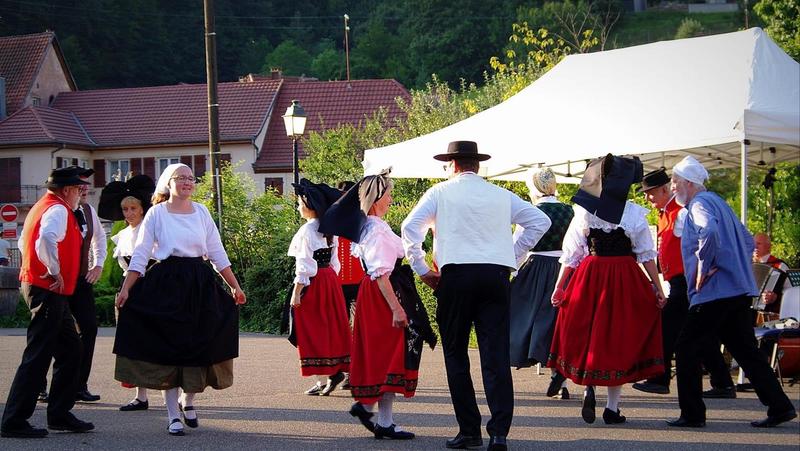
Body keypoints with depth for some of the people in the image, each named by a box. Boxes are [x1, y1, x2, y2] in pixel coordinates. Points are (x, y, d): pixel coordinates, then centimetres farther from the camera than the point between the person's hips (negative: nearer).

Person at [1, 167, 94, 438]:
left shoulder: (42, 207, 17)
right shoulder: (58, 210, -14)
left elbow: (24, 242, 25)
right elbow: (47, 239, -33)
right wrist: (56, 273, -22)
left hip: (35, 283, 11)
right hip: (49, 290, -11)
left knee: (70, 350, 15)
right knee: (38, 355, -8)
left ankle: (59, 415, 19)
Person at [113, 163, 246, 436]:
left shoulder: (201, 212, 8)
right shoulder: (157, 213, 0)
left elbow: (217, 253, 11)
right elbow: (140, 255, -2)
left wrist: (235, 287, 9)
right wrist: (126, 289, -10)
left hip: (200, 285, 3)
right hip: (167, 285, -3)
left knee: (199, 346, 5)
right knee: (167, 347, -2)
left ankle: (188, 401, 29)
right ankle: (173, 416, 5)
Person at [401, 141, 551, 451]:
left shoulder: (440, 192, 7)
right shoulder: (501, 195, 15)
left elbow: (410, 227, -4)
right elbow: (540, 221, 14)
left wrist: (422, 270, 3)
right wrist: (513, 256, 16)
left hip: (456, 274, -2)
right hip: (496, 274, 2)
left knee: (456, 354, 8)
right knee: (496, 356, -2)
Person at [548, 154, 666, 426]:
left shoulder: (583, 212, -2)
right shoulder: (635, 214, -5)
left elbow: (571, 255, -1)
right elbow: (647, 255, -4)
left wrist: (559, 288, 4)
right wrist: (657, 288, 2)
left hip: (589, 280, 1)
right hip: (625, 280, -1)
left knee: (587, 336, 16)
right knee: (619, 341, 6)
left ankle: (588, 385, -6)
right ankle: (612, 408, 7)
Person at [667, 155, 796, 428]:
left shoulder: (699, 204, -8)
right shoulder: (717, 202, 22)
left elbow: (709, 232, -31)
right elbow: (748, 241, 28)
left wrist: (703, 268, -20)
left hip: (714, 292, -10)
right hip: (738, 290, 10)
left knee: (687, 349, -2)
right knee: (746, 350, 11)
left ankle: (692, 414, -1)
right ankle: (779, 406, 7)